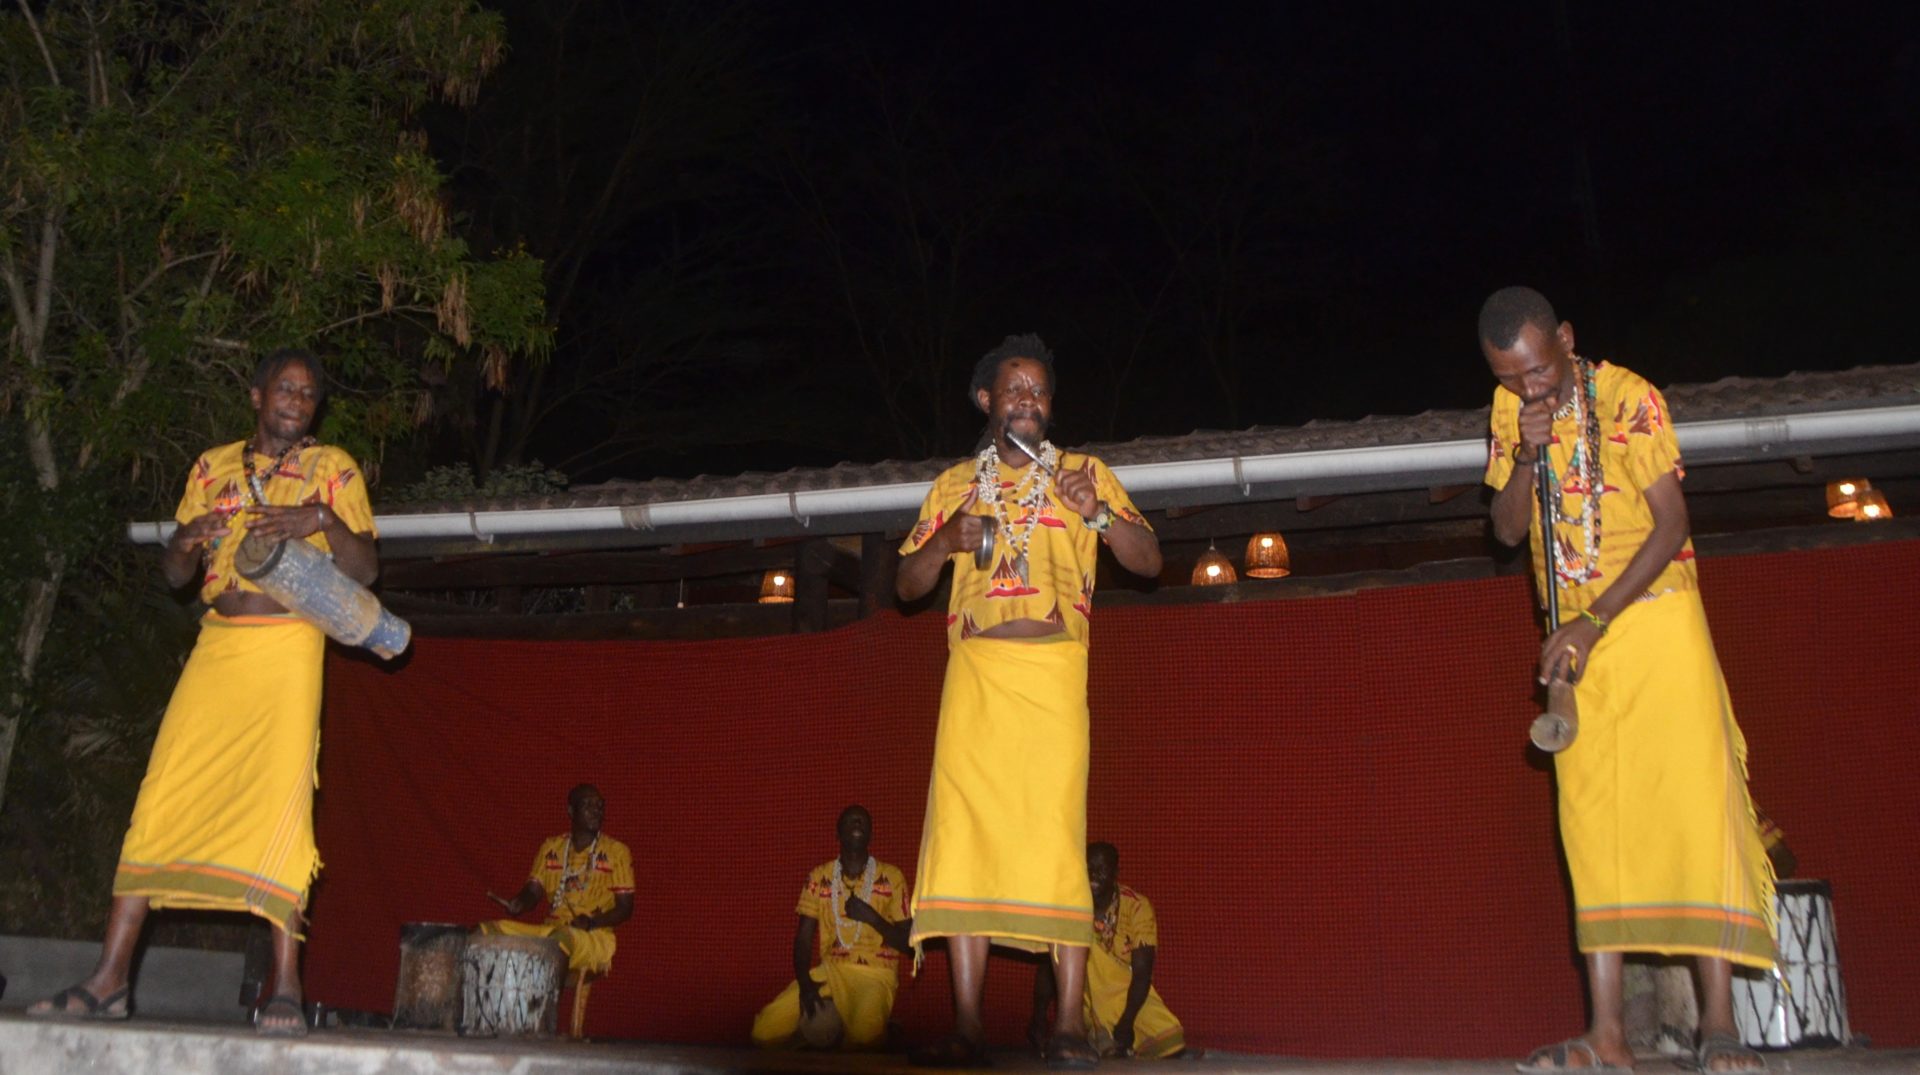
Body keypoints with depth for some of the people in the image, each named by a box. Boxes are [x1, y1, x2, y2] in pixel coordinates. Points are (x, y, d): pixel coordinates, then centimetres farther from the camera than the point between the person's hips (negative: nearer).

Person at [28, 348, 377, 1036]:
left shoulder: (333, 468, 7)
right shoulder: (213, 466, 16)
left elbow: (365, 571, -1)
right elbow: (174, 574, 15)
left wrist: (322, 520, -19)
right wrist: (188, 540, -8)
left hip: (288, 650, -3)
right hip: (216, 647, 4)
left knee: (281, 802, -12)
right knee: (161, 799, -2)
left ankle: (285, 987, -11)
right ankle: (109, 979, 4)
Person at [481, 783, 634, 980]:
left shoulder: (616, 852, 0)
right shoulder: (550, 848, 12)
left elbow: (625, 908, -1)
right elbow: (533, 891, 8)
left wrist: (593, 922, -20)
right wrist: (517, 905, -16)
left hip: (594, 938, -4)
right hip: (549, 931, 5)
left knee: (562, 938, -40)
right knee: (489, 930, -16)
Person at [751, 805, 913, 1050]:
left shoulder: (892, 877, 1)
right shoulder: (818, 878, 8)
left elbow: (907, 943, 1)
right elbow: (803, 938, 4)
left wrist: (871, 917, -15)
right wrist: (805, 984, -14)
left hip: (875, 974, -2)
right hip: (830, 970, 3)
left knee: (863, 1034, -36)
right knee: (764, 1031, -19)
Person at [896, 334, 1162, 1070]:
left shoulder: (1084, 474, 14)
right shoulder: (956, 484, 18)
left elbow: (1148, 561, 6)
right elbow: (908, 585, 16)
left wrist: (1096, 513, -11)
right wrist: (945, 540, -4)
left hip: (1053, 670, -2)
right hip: (974, 671, 2)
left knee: (1057, 836, -8)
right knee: (963, 835, -6)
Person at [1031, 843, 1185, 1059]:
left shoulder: (1137, 907, -14)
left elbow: (1142, 974, -18)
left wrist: (1126, 1023, -29)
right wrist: (1039, 1017, -23)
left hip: (1129, 995, 1)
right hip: (1086, 999, 0)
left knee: (1172, 1043, -21)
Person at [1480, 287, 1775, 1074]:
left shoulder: (1628, 398, -11)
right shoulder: (1508, 409, 4)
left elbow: (1670, 524, -14)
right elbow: (1508, 530, 3)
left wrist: (1593, 622, -20)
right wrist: (1526, 456, -15)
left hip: (1656, 618, -4)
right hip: (1575, 640, 4)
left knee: (1694, 798, -8)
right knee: (1591, 822, -1)